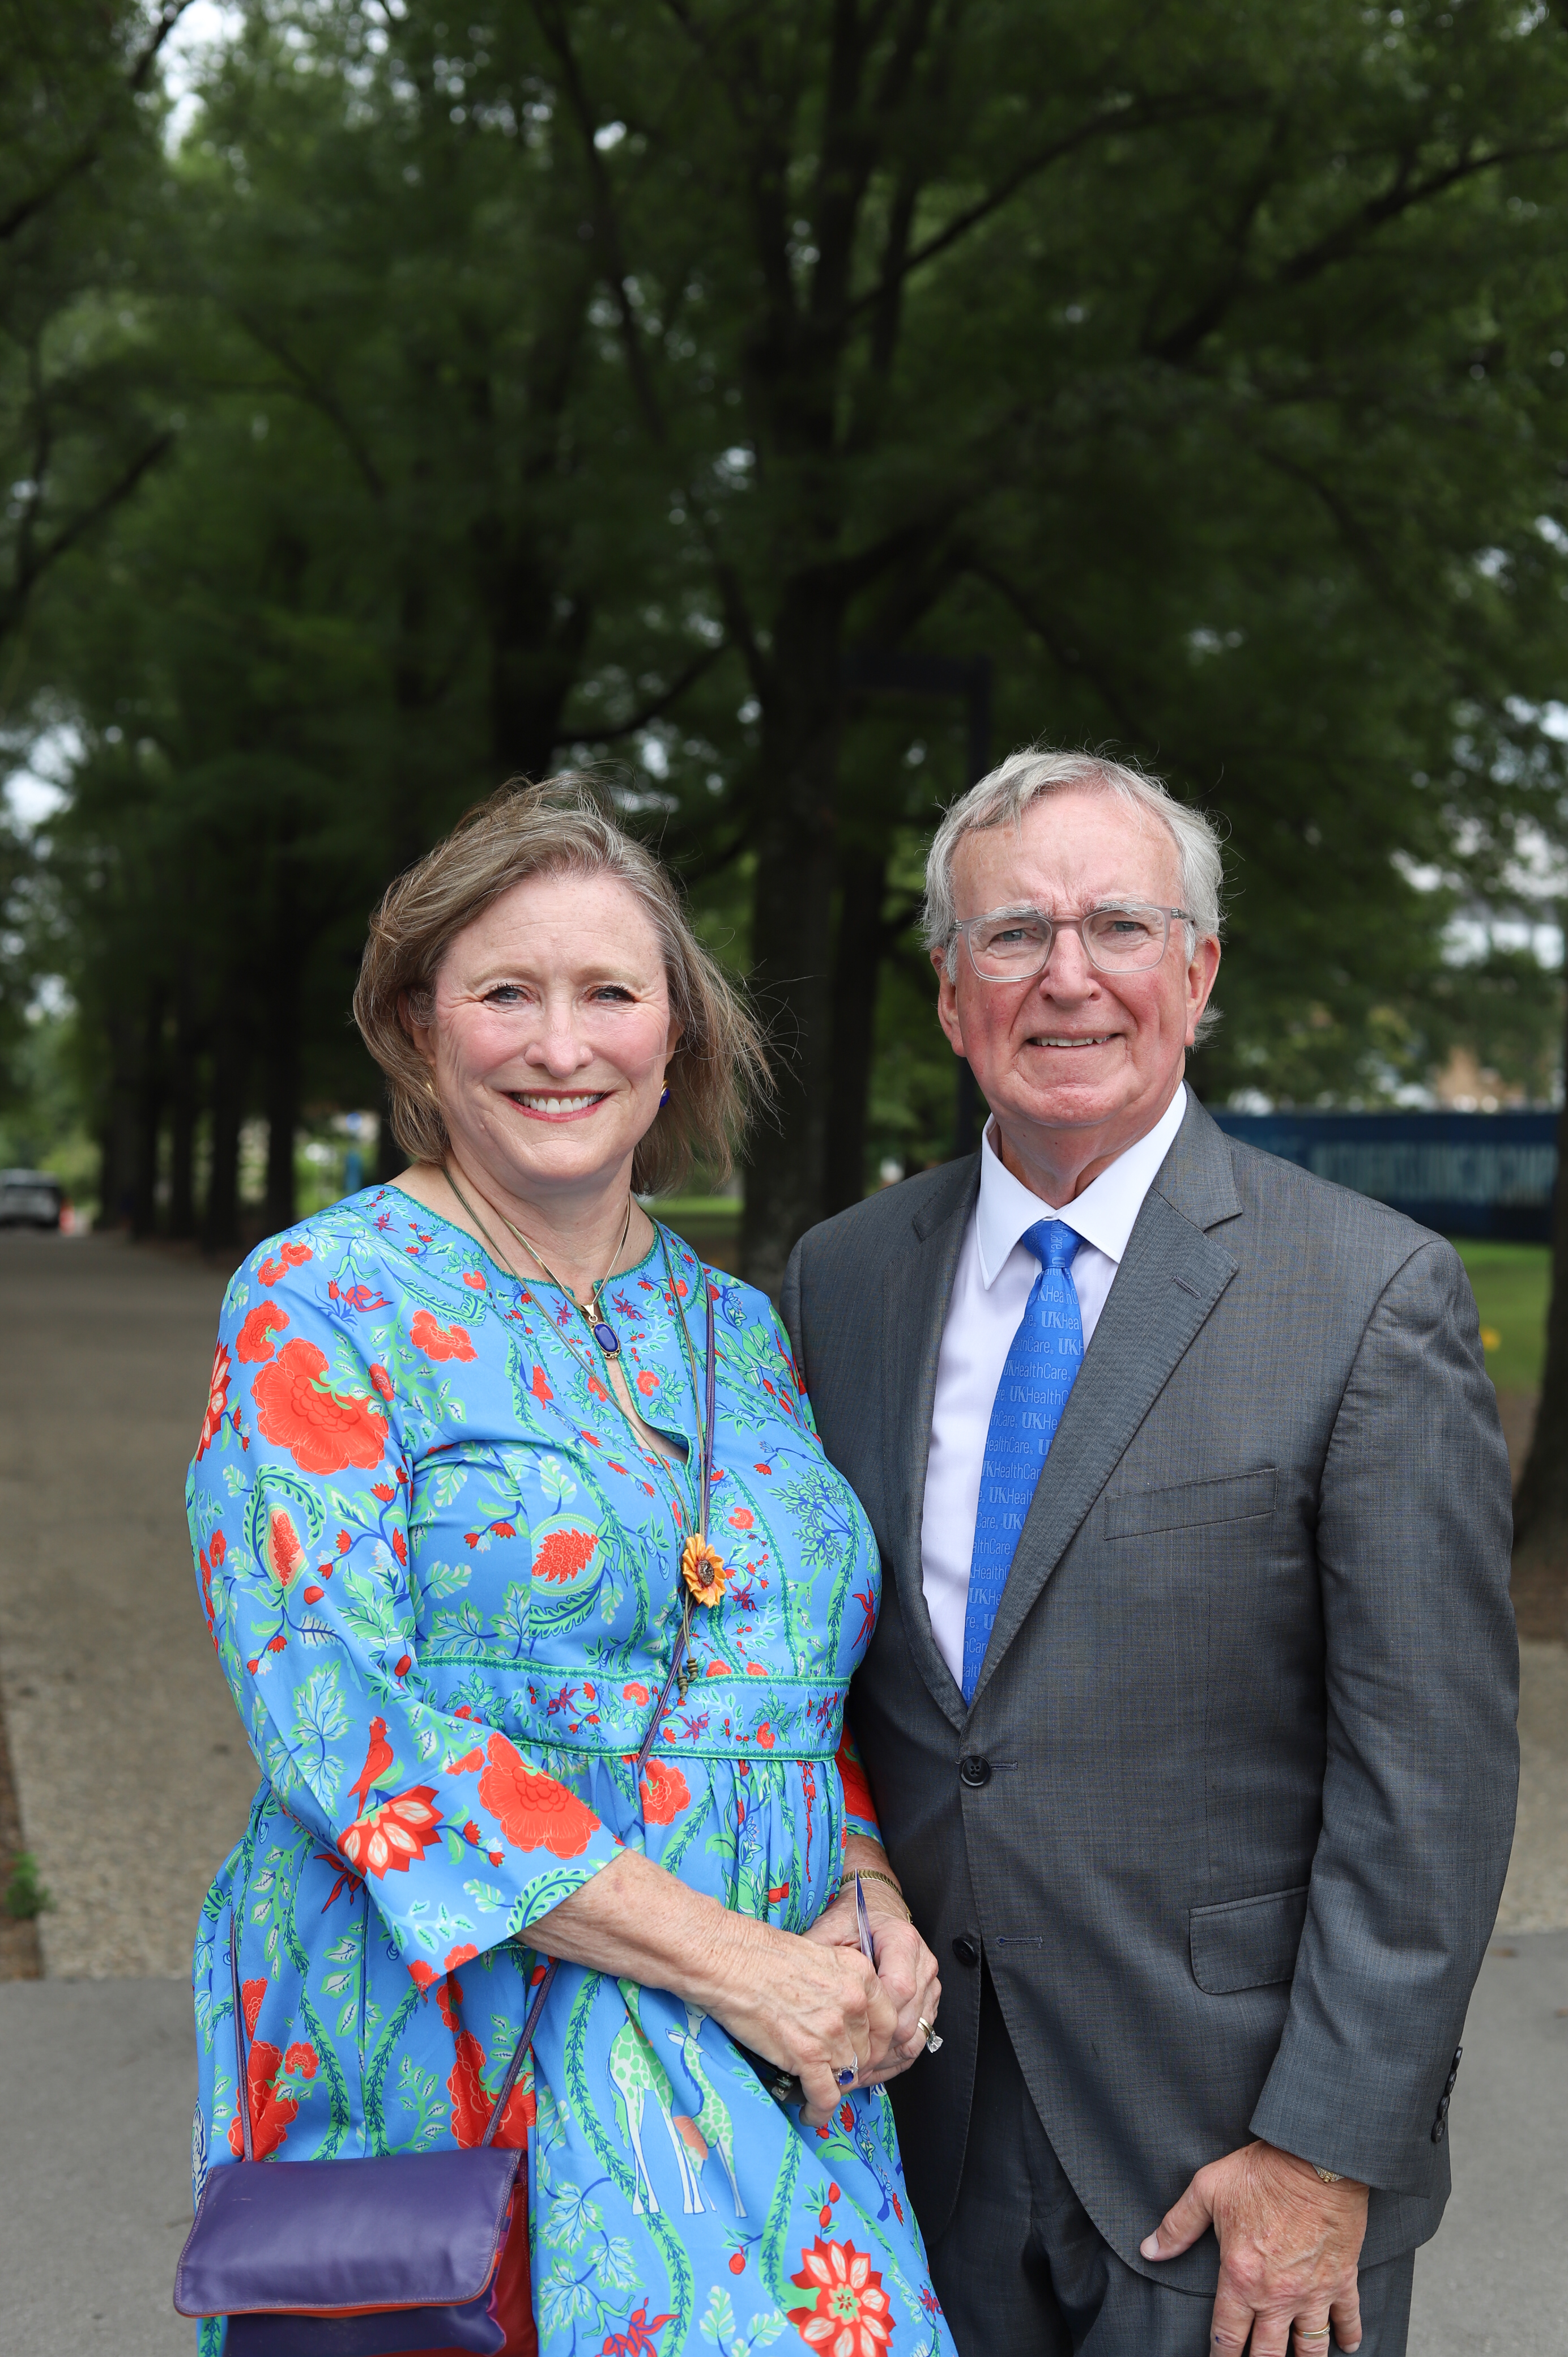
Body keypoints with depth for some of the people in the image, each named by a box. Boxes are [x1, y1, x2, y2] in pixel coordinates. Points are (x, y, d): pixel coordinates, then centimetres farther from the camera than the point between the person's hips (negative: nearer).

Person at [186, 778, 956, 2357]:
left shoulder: (733, 1328, 10)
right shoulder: (318, 1307, -7)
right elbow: (340, 1720, -16)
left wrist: (868, 1891, -5)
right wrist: (724, 1955, -19)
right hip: (438, 2056, -4)